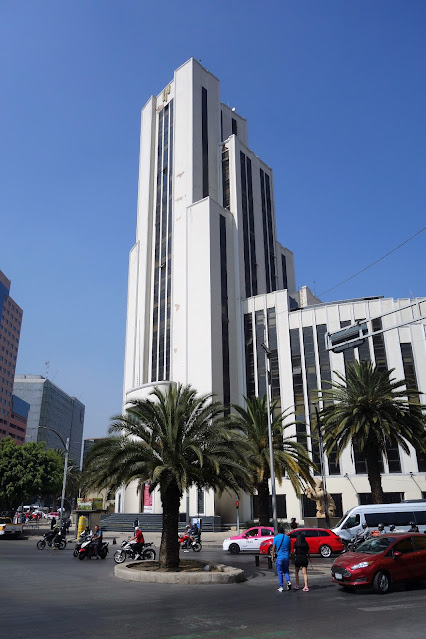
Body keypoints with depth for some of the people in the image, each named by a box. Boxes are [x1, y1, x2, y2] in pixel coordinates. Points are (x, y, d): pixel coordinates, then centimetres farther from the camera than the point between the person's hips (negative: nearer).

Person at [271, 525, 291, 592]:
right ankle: (288, 581, -5)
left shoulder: (276, 538, -5)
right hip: (286, 557, 3)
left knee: (280, 572, 5)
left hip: (279, 557, -3)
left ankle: (281, 587, 5)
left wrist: (272, 556, 3)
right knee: (286, 571, 17)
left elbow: (273, 548, -5)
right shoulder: (287, 537, 5)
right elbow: (289, 548, 12)